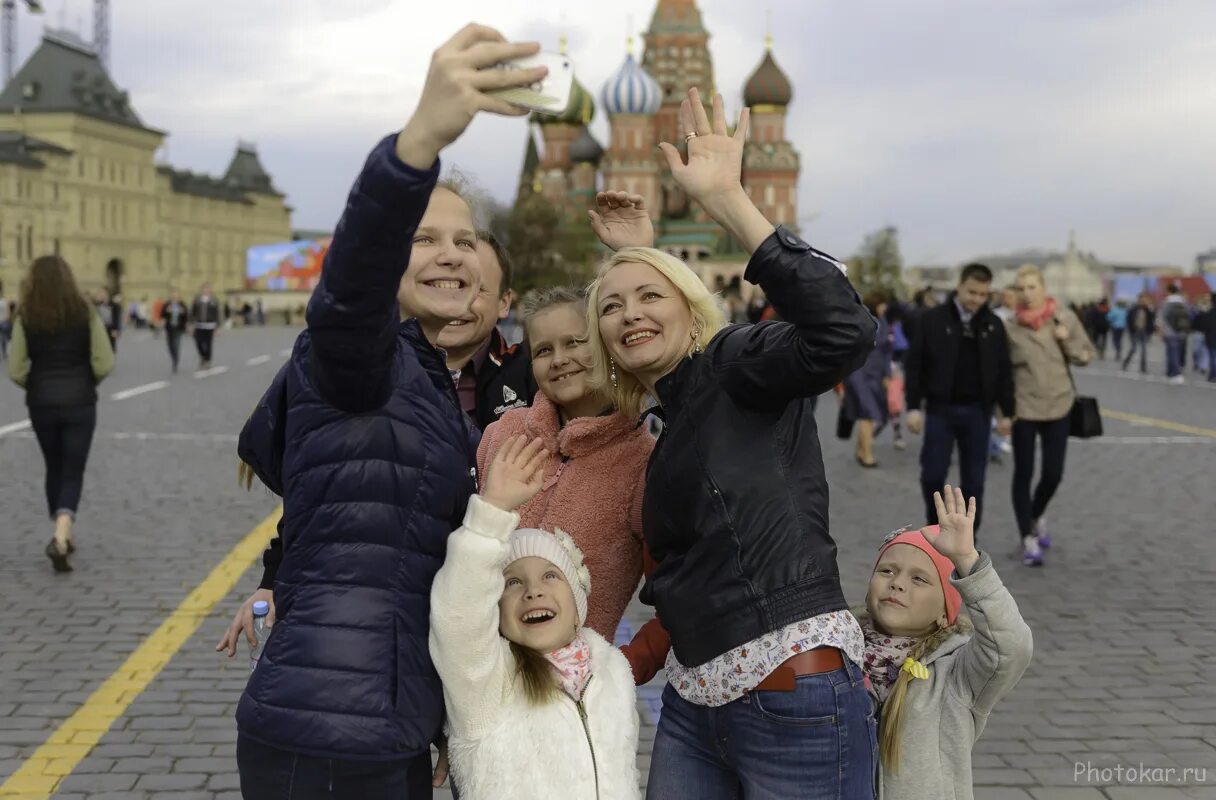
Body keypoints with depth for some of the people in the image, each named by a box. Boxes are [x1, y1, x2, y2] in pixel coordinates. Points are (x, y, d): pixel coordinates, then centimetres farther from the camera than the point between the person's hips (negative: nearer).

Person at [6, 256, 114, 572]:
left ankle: (62, 536, 29)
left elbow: (16, 371, -4)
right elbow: (104, 363, -8)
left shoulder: (25, 317, -4)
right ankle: (60, 537, -17)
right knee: (73, 472, 4)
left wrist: (36, 387, 15)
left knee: (55, 468, 19)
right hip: (79, 402, -1)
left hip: (41, 403, 2)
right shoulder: (85, 312, -6)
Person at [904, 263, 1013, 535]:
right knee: (932, 475, -1)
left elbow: (1004, 371, 7)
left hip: (977, 412, 2)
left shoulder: (993, 324, 3)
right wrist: (913, 406, -8)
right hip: (940, 410, -2)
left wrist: (1007, 412, 4)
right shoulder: (933, 319, -3)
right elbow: (915, 364, -3)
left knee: (973, 480, 4)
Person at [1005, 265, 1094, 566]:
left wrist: (1067, 340, -13)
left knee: (1053, 474, 6)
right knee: (1024, 473, 1)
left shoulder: (1064, 317, -2)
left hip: (1058, 406, 2)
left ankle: (1036, 517, 35)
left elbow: (1086, 356, 4)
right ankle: (1028, 538, 9)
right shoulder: (1010, 327, -6)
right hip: (1022, 407, -2)